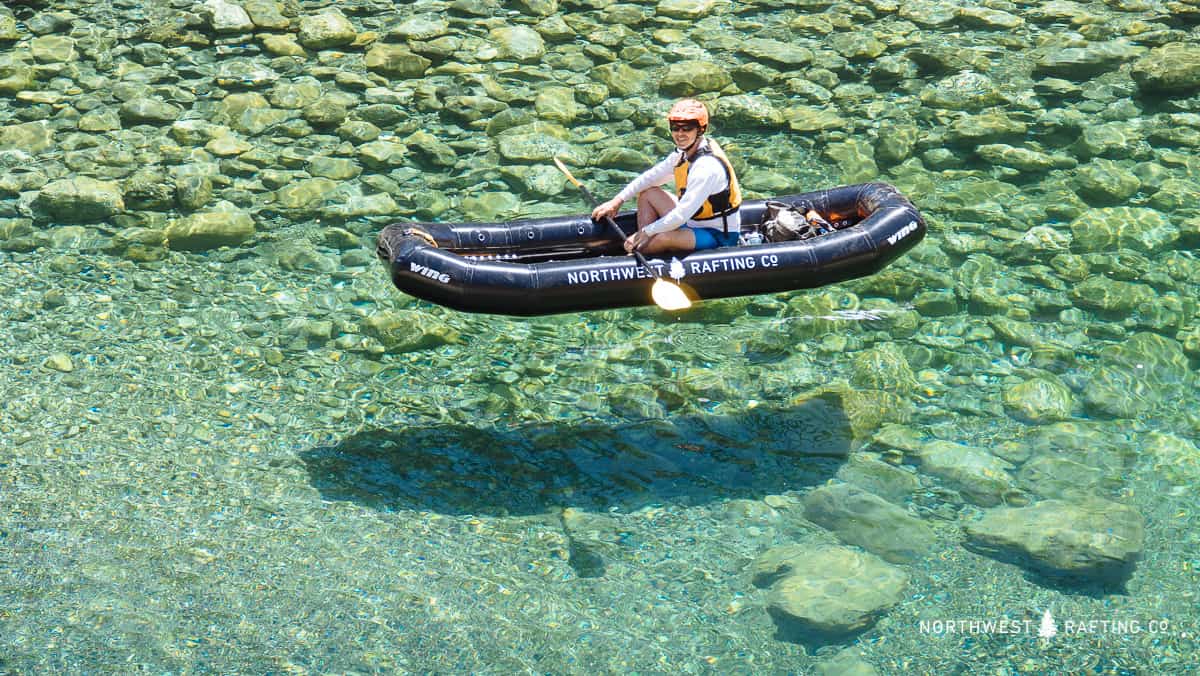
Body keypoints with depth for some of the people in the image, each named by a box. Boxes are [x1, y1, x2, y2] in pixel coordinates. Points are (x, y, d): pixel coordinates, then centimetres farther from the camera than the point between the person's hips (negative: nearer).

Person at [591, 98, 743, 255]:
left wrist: (647, 232, -21)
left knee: (663, 238, -33)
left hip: (718, 236, -10)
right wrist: (617, 201, 4)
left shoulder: (708, 166, -28)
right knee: (647, 192, 9)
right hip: (694, 222, 10)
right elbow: (650, 177, 11)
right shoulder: (684, 153, 0)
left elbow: (682, 215, -30)